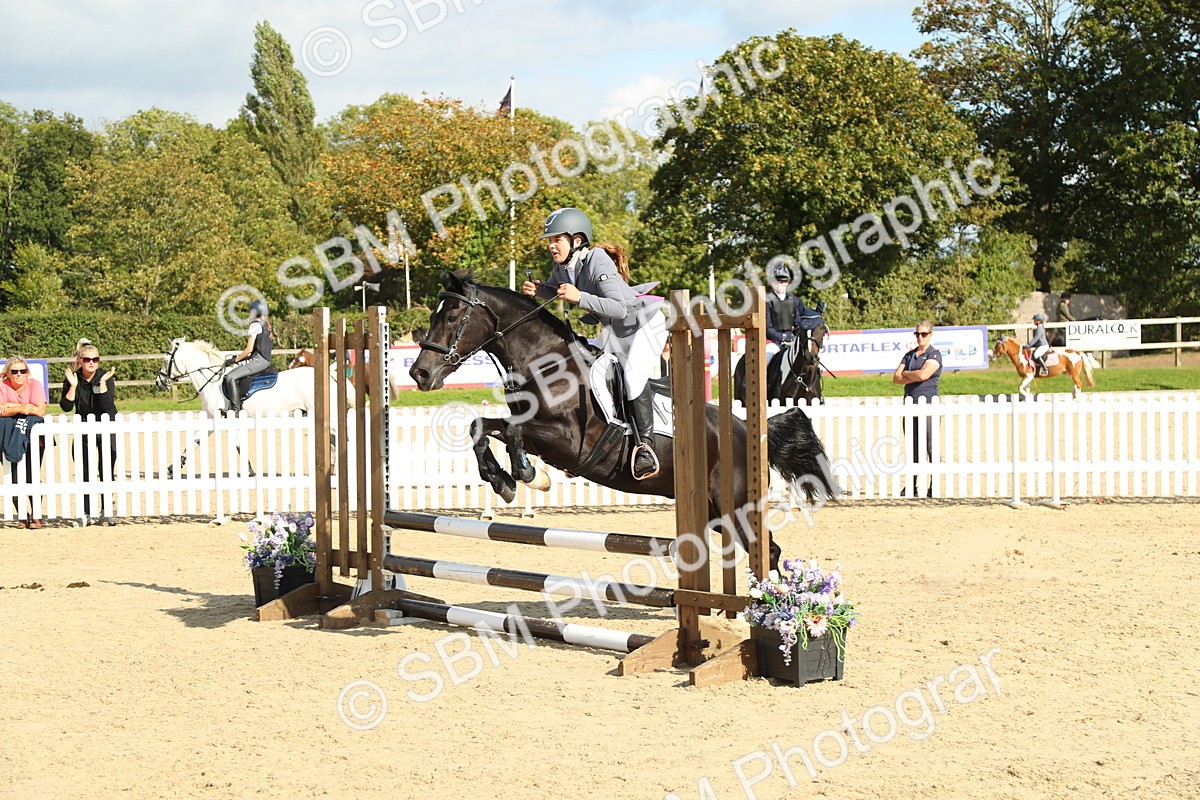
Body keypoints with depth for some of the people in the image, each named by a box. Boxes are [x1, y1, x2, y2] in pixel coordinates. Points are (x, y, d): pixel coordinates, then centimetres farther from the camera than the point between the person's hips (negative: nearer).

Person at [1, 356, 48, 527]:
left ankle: (35, 515, -3)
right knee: (15, 478, -6)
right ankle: (21, 515, 5)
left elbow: (40, 411, -14)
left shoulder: (34, 385, -2)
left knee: (31, 477, -10)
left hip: (33, 435, -1)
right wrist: (22, 408, -17)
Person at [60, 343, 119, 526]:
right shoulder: (72, 379, -5)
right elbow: (66, 406, -12)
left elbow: (106, 405, -21)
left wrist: (103, 382, -27)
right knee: (84, 473, 2)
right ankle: (85, 513, 9)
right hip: (84, 430, 2)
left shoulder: (106, 376, -10)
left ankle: (105, 512, 4)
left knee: (106, 471, -1)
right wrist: (73, 385, -22)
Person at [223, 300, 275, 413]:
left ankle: (235, 409, -24)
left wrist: (235, 360, -2)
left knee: (230, 377, -18)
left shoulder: (256, 325, -9)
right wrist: (238, 358, 22)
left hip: (258, 360, -10)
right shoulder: (267, 326, 20)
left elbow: (249, 349, -13)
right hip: (266, 361, 10)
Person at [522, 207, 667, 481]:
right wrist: (537, 290, -3)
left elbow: (619, 308, -38)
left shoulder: (598, 262, -30)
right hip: (614, 331, 10)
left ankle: (645, 445, -26)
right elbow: (553, 288, 20)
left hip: (644, 324, -10)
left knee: (634, 374, -29)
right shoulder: (561, 268, -4)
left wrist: (580, 297, -44)